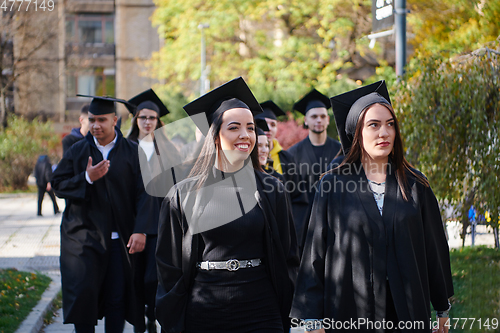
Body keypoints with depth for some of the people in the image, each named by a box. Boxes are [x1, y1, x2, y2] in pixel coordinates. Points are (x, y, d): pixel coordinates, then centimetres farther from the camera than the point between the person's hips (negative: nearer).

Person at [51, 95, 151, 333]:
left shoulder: (132, 152, 2)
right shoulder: (78, 151, 5)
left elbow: (142, 194, -4)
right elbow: (58, 184, 2)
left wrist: (140, 230, -15)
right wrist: (87, 178, -15)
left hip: (119, 239, 0)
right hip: (84, 235, 0)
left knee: (116, 298, 2)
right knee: (83, 292, -4)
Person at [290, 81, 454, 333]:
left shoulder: (415, 186, 4)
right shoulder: (333, 186, -2)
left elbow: (435, 247, 9)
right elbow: (315, 252, -2)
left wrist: (443, 310, 10)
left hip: (408, 312, 2)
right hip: (350, 312, -2)